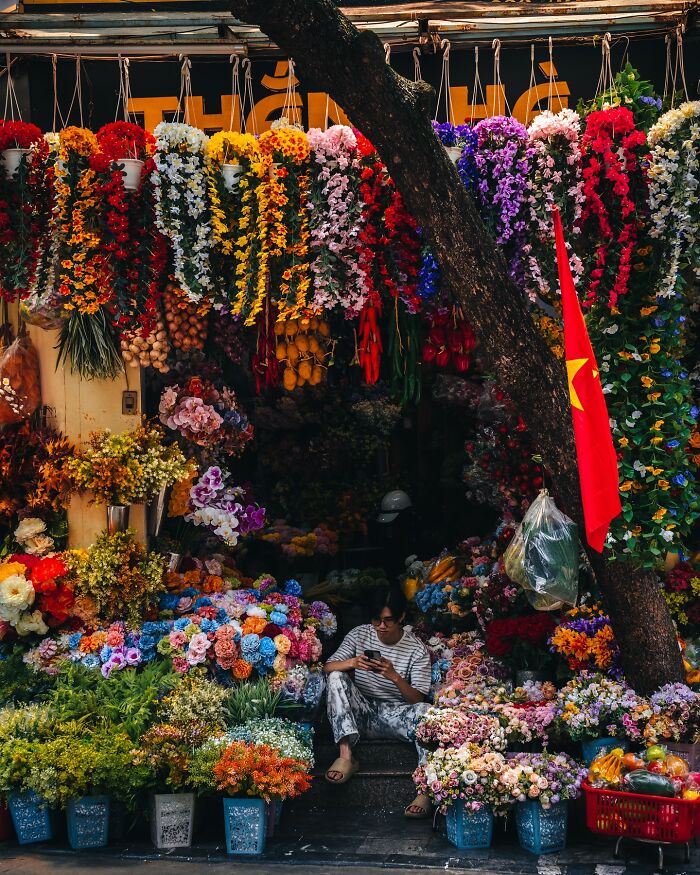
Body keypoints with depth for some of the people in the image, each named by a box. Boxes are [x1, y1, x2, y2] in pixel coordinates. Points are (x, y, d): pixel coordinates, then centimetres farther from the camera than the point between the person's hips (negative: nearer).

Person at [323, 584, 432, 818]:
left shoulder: (417, 650, -5)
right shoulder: (359, 635, 1)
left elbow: (418, 699, -9)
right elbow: (327, 668, -4)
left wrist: (395, 677, -28)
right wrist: (351, 663, -26)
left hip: (395, 715, -2)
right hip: (362, 711, 2)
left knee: (425, 711, -33)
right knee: (336, 678, -23)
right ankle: (346, 757, -30)